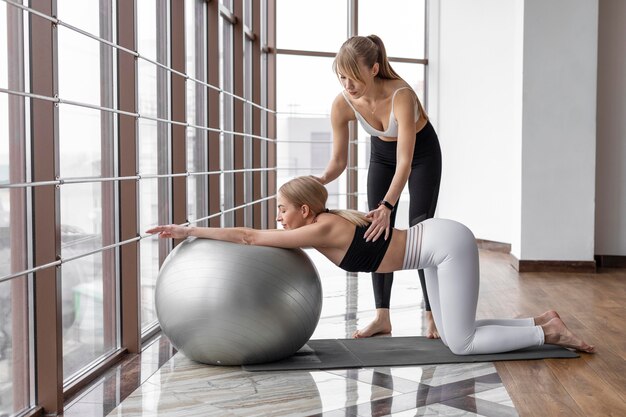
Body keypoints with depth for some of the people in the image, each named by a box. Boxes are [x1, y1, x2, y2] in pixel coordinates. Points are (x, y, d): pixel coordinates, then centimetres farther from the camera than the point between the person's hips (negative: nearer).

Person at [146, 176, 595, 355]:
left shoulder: (322, 230, -18)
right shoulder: (327, 220, 6)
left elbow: (249, 236, -17)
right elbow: (260, 239, 20)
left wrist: (189, 229, -10)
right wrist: (195, 232, 18)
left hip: (449, 244, -9)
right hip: (439, 237, 9)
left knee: (461, 344, -4)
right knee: (457, 335, 14)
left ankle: (549, 333, 6)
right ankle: (542, 320, 19)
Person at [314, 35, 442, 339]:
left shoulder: (401, 95, -40)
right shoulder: (342, 105, -27)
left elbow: (405, 163, -44)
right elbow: (339, 159, -18)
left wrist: (387, 206, -56)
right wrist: (323, 179, -40)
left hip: (422, 150, -4)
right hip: (382, 153, 4)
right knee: (377, 232, -1)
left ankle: (432, 315, 4)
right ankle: (382, 317, 6)